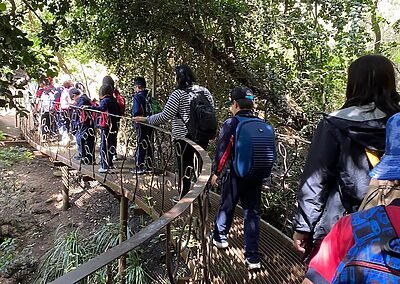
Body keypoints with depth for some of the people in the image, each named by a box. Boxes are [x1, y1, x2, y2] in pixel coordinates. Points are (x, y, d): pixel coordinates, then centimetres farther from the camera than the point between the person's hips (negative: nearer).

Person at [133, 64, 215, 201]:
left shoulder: (179, 93, -12)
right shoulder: (205, 91, 5)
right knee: (199, 164, 14)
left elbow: (165, 116, -14)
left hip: (185, 136, -5)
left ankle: (183, 196, 19)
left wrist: (145, 119, -3)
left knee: (184, 166, 7)